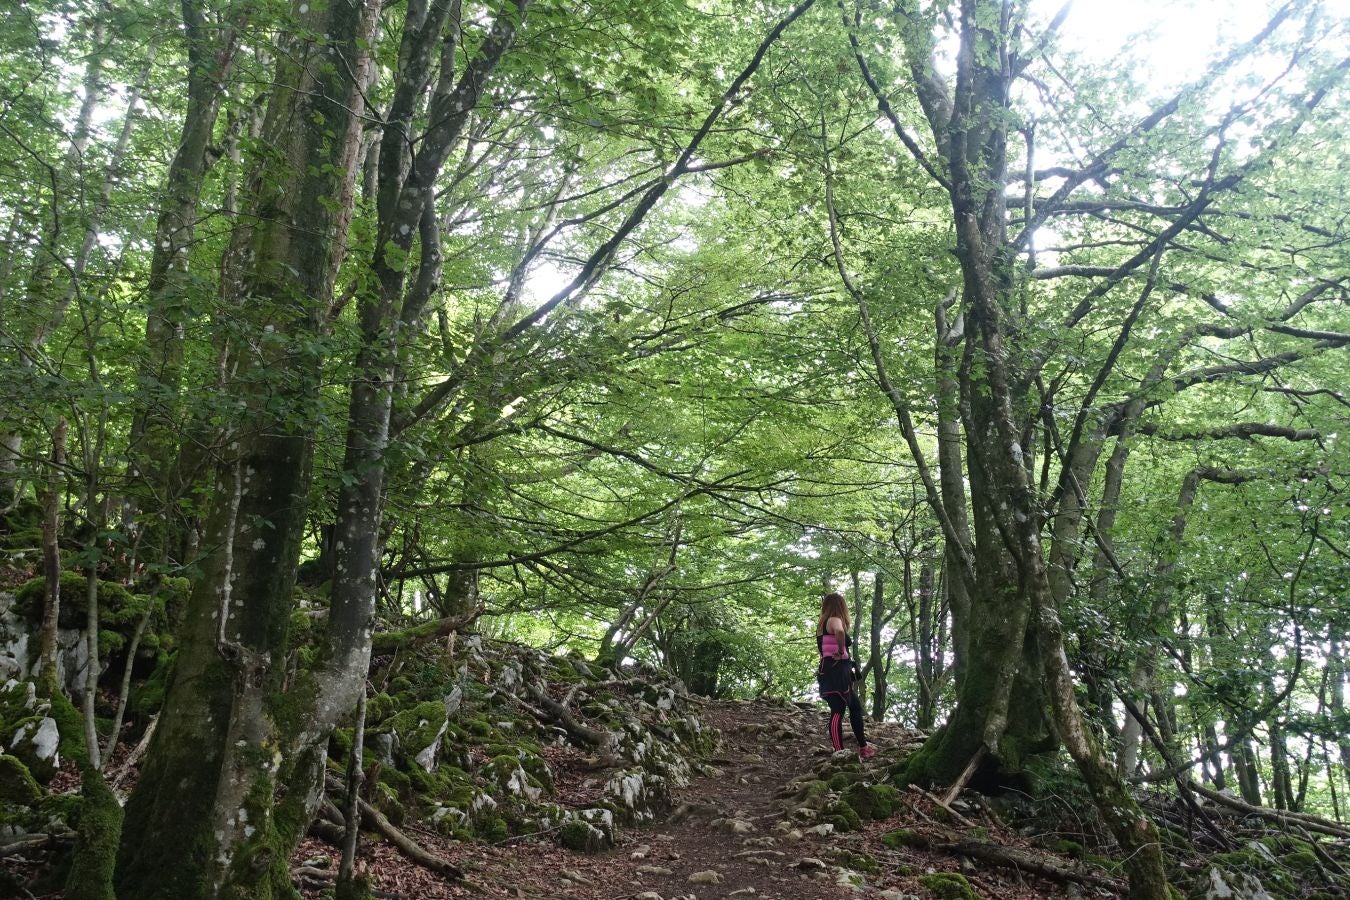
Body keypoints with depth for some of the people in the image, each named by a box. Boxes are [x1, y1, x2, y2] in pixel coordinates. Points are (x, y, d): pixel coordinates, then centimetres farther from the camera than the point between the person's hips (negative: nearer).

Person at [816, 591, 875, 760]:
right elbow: (839, 631, -34)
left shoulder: (822, 623, 18)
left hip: (827, 669, 10)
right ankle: (839, 753, -15)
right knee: (838, 710, -12)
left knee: (856, 706, 19)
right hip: (836, 670, -10)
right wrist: (841, 651, -22)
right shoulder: (835, 620, -10)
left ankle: (863, 747, 25)